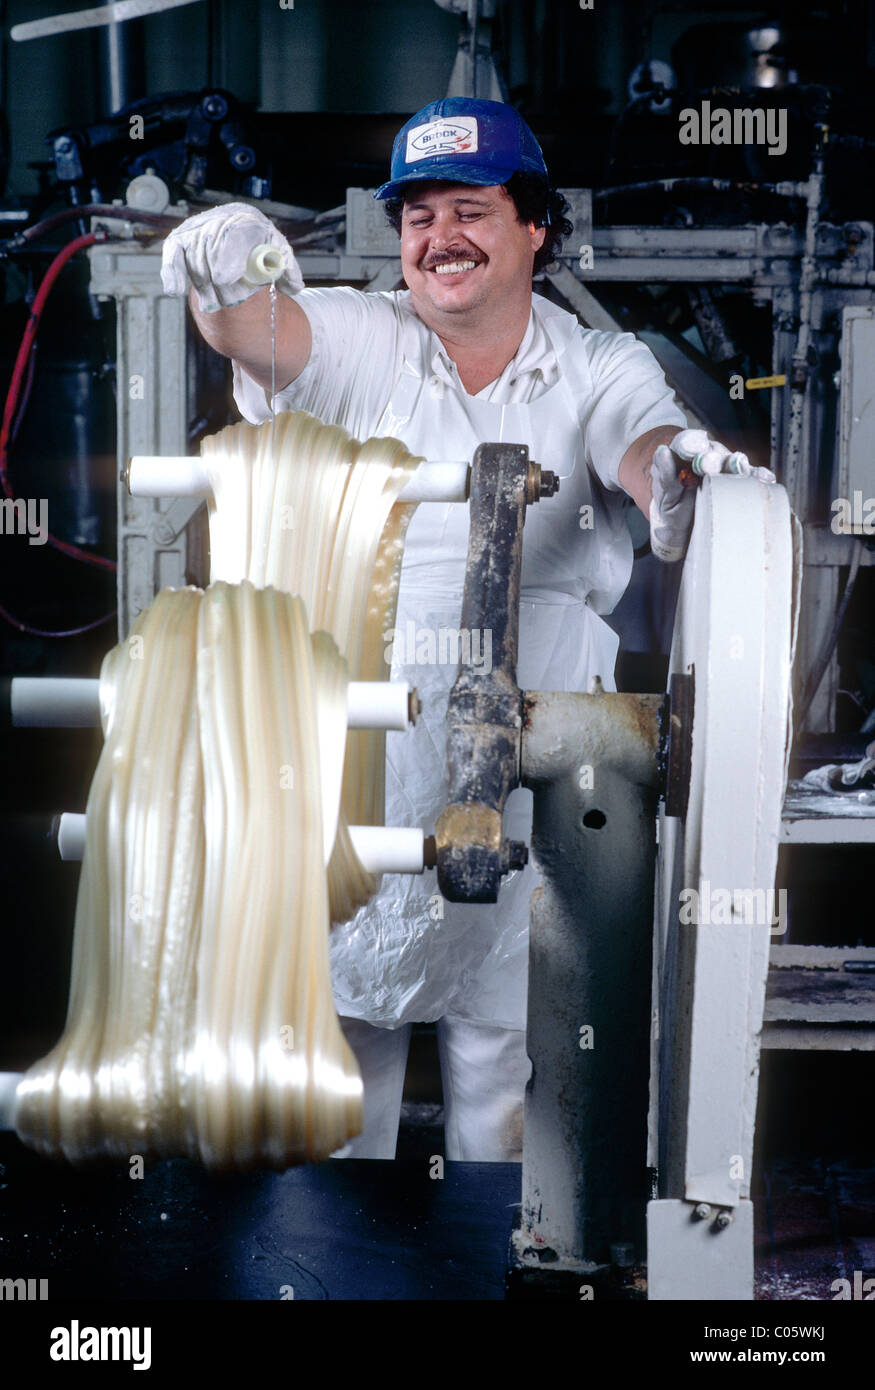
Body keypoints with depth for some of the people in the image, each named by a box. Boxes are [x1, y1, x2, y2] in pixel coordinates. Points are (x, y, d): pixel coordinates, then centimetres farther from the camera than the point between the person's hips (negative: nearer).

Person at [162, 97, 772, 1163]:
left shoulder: (599, 368, 6)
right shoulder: (359, 344, 4)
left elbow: (644, 442, -13)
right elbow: (255, 333, -14)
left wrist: (676, 468, -38)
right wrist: (225, 260, -39)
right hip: (352, 755, 0)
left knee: (503, 1050, 9)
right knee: (339, 1021, 10)